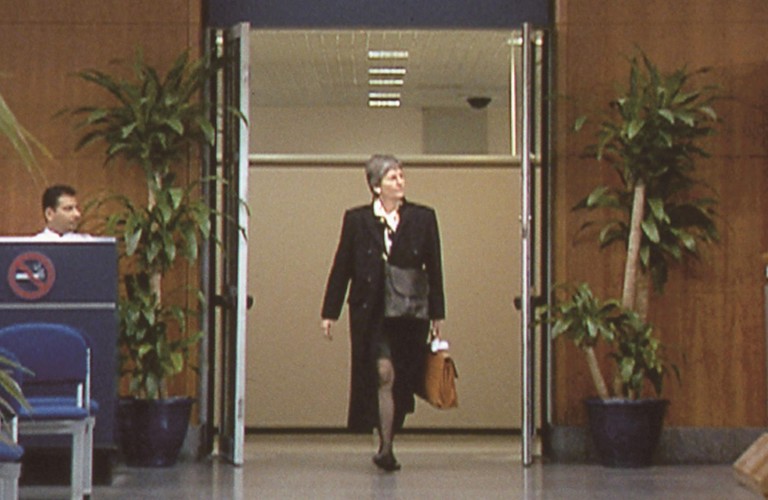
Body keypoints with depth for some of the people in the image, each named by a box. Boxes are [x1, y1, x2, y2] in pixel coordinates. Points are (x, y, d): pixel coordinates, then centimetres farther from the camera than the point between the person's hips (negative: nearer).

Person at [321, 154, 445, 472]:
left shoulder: (423, 218, 5)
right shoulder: (357, 219, 3)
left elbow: (434, 268, 7)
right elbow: (341, 267, 6)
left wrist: (437, 314, 4)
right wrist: (329, 312, 4)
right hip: (370, 312, -2)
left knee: (402, 380, 5)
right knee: (383, 374, -12)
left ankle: (386, 445, 19)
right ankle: (386, 447, -8)